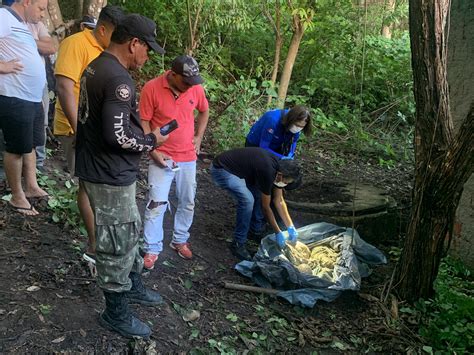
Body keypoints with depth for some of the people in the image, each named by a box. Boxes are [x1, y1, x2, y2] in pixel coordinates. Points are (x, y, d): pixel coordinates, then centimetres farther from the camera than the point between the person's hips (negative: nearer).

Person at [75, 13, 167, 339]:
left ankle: (133, 286, 40)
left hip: (97, 166, 10)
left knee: (129, 232, 23)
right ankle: (116, 313, 20)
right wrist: (152, 141, -11)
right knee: (119, 243, 4)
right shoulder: (118, 78, -23)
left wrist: (144, 135, 12)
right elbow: (118, 135, -28)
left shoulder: (96, 67, 10)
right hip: (110, 176, -10)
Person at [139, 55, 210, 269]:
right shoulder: (151, 88, -15)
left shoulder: (196, 88, -4)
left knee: (187, 203, 12)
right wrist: (153, 151, -16)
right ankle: (151, 249, 8)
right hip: (162, 157, -4)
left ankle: (180, 240, 31)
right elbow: (144, 122, -10)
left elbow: (204, 111, 15)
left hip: (188, 157, 4)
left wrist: (199, 137, 6)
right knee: (156, 204, -5)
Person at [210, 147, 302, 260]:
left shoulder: (278, 166, -2)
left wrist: (291, 227, 3)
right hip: (221, 170, -10)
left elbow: (279, 200, 6)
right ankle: (238, 244, -12)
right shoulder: (267, 172, -28)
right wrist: (278, 233, -7)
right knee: (247, 200, -25)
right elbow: (265, 207, -16)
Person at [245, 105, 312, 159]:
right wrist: (282, 158, -38)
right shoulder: (273, 120, -39)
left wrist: (290, 156, -24)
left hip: (275, 146, 5)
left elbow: (293, 142, -5)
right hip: (255, 145, -5)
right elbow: (263, 147, -32)